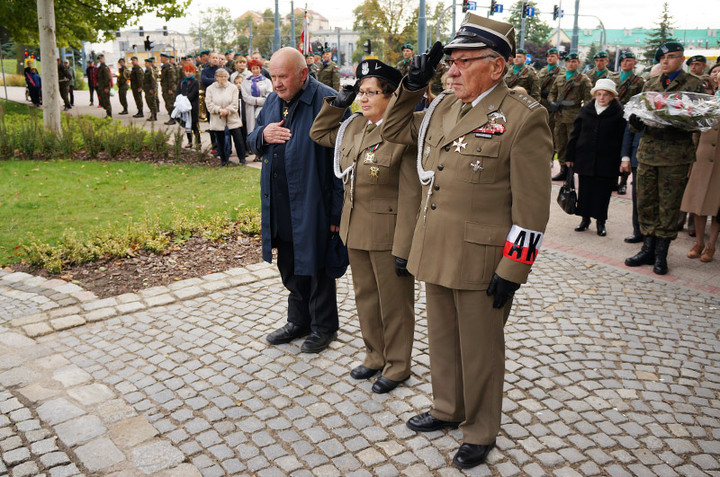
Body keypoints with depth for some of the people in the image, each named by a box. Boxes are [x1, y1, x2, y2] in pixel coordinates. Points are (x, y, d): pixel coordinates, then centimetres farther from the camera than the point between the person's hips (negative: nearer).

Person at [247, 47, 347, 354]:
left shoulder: (326, 101, -14)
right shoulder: (272, 101, 10)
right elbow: (252, 142, 20)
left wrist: (337, 210, -19)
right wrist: (262, 135, -6)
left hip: (312, 205, -7)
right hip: (279, 206, 7)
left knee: (316, 266, 7)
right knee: (289, 267, 19)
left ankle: (323, 327, 26)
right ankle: (299, 321, 37)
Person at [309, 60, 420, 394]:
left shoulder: (404, 135, -18)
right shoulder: (354, 125, 5)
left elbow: (410, 197, -19)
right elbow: (319, 133, 22)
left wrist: (404, 248, -19)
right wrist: (337, 103, 7)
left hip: (387, 235, -7)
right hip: (356, 231, 8)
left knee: (393, 303, 9)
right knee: (365, 297, 20)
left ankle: (397, 366, 27)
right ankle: (375, 356, 38)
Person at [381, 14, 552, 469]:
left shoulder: (524, 117, -13)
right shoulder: (443, 107, 8)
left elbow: (532, 206, -15)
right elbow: (395, 130, 23)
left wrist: (512, 270, -16)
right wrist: (412, 85, 8)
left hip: (482, 260, -7)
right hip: (437, 252, 7)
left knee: (480, 349, 10)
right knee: (443, 338, 21)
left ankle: (481, 432, 30)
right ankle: (448, 409, 43)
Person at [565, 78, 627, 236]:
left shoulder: (618, 113, -2)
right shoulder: (586, 110, 6)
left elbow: (622, 139, -3)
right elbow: (575, 134, 9)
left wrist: (621, 161, -8)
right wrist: (570, 156, 6)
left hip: (607, 162, -2)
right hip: (585, 159, 3)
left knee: (602, 192, 2)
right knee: (585, 190, 7)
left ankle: (600, 222, 16)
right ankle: (585, 219, 22)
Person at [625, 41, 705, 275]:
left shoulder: (694, 84, 1)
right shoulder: (650, 84, 14)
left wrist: (677, 126, -22)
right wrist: (635, 121, -10)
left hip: (676, 153, -4)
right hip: (648, 150, 4)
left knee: (669, 205, 3)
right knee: (645, 202, 7)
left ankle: (661, 253, 13)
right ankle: (648, 248, 20)